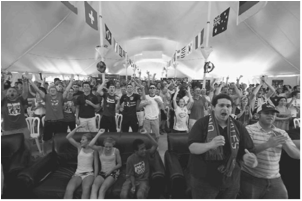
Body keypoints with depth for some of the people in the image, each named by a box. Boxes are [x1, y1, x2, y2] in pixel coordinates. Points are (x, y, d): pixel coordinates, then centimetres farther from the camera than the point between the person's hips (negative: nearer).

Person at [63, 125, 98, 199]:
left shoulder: (93, 150, 3)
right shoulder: (79, 147, 8)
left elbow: (96, 166, 4)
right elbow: (68, 137, -1)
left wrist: (94, 178, -7)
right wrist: (77, 127, -6)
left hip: (89, 174, -2)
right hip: (78, 173, 2)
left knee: (86, 189, -32)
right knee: (69, 189, -29)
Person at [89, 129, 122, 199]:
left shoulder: (116, 150, 0)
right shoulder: (100, 149, 4)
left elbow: (119, 164, 6)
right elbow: (90, 145, -15)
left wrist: (111, 169, -10)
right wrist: (98, 134, -13)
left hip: (113, 173, -2)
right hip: (102, 173, 2)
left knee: (102, 189, -31)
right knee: (94, 188, -30)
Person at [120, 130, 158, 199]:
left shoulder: (147, 154, -10)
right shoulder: (130, 159, -13)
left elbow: (155, 145, -24)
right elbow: (131, 175, -6)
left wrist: (147, 134, -27)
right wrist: (133, 186, -19)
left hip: (143, 180, 0)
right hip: (131, 180, 0)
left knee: (140, 195, -29)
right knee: (123, 194, -24)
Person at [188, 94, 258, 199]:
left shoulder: (238, 126, -1)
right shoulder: (202, 123, -14)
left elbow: (247, 150, 1)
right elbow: (192, 147, -19)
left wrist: (249, 158, -22)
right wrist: (210, 145, -36)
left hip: (230, 181, 4)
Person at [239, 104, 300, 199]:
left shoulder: (282, 133, 6)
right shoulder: (249, 129, -8)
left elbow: (297, 155, 1)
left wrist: (284, 142, -18)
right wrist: (267, 144, -30)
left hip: (274, 180, 4)